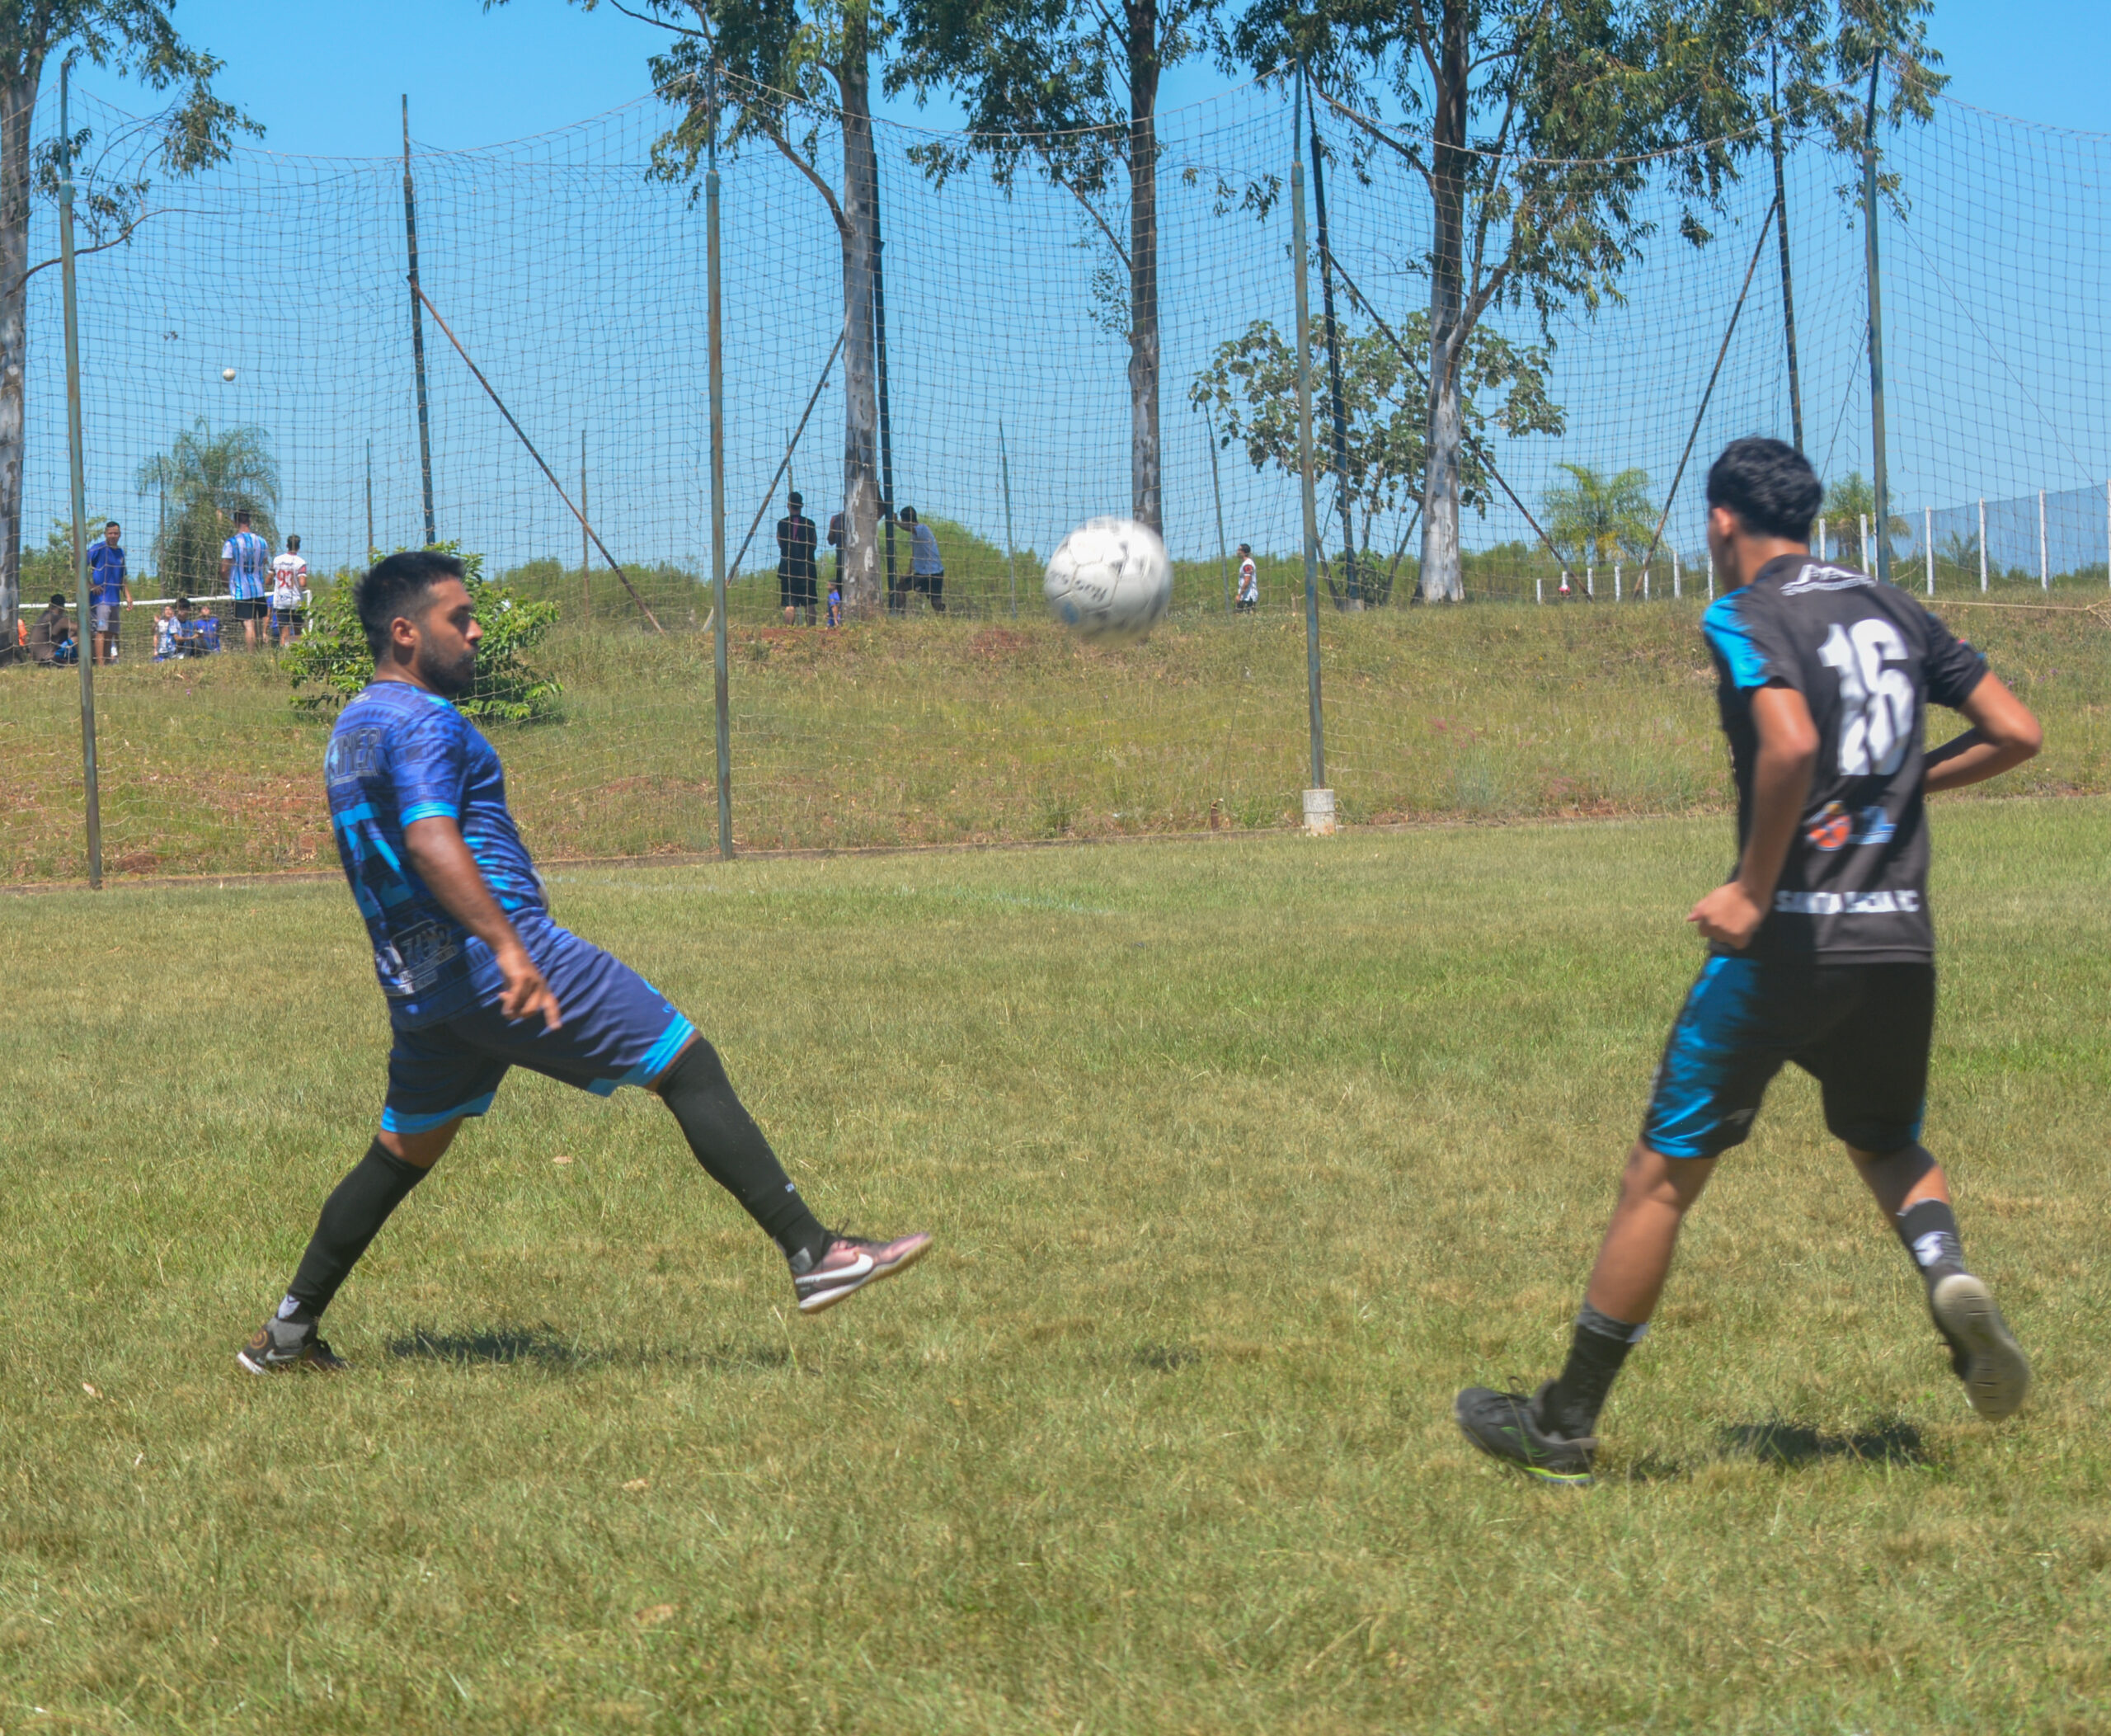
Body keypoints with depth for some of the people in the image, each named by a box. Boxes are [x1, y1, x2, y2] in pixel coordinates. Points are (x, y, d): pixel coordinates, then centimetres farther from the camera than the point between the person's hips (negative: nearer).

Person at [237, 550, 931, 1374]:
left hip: (418, 987, 10)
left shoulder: (350, 730, 20)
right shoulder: (423, 723, -11)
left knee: (402, 1150, 21)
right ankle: (812, 1253, -12)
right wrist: (506, 944, -37)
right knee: (688, 1064, -7)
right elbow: (430, 841, -27)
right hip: (498, 959, -10)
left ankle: (288, 1331, 22)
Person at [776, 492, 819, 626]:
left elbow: (780, 544, 11)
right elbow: (813, 545, 10)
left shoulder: (782, 524, 0)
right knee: (809, 604, 4)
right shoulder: (809, 524, -1)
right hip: (806, 567, 0)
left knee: (790, 605, -2)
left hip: (787, 566, 0)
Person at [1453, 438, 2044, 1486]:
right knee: (1886, 1142, 28)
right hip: (1901, 938, 6)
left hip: (1789, 939, -6)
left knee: (1664, 1173, 2)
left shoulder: (1745, 617, -6)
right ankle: (1950, 1280, -4)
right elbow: (2016, 734, 12)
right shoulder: (1895, 611, 13)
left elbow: (1791, 742, -24)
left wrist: (1755, 891, -15)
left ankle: (1563, 1427, 8)